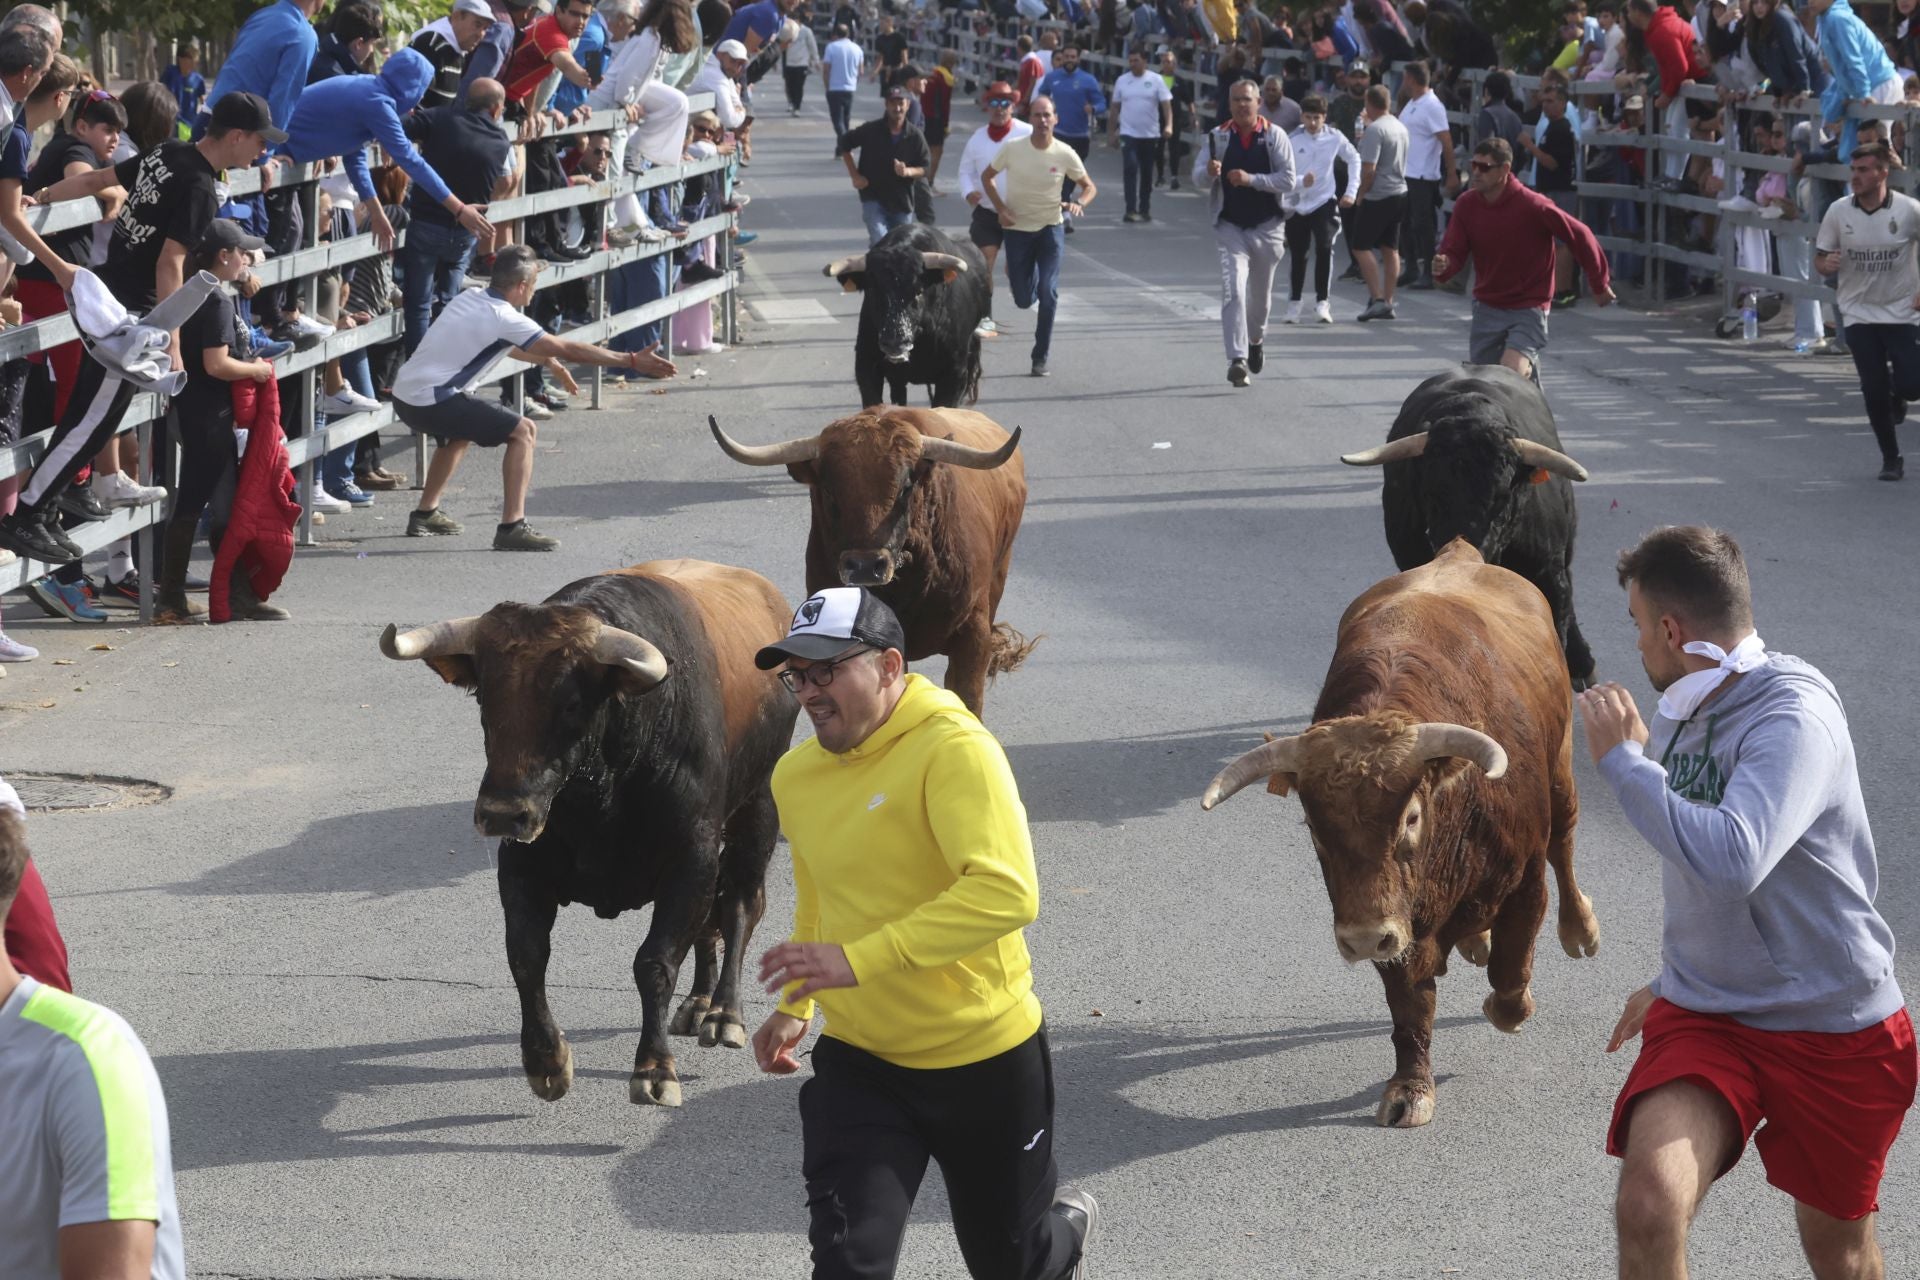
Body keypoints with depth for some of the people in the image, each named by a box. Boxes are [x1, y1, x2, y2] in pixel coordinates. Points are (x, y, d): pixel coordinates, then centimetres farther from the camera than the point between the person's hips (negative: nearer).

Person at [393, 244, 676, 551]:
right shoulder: (503, 317, -13)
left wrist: (547, 361, 41)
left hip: (404, 396, 9)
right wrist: (632, 361, -11)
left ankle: (425, 514, 41)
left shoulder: (472, 298, 12)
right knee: (522, 431, -8)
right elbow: (567, 349, -14)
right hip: (431, 401, -9)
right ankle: (512, 527, -15)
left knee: (460, 430, 37)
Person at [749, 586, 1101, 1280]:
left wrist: (860, 959, -39)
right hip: (858, 1063, 5)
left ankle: (1068, 1224, 52)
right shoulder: (795, 775, 2)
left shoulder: (954, 748, -21)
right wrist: (794, 1005, 22)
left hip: (986, 1061, -5)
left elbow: (1007, 892, -34)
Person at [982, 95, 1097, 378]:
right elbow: (987, 176, 3)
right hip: (1017, 229, 1)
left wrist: (1078, 203, -21)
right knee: (1023, 300, 6)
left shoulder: (1065, 154, -11)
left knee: (1048, 293, -15)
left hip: (1050, 229, -1)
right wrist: (1001, 209, -11)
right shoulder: (1012, 148, -12)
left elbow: (1090, 186, 2)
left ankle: (1041, 357, -4)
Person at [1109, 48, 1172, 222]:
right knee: (1130, 169, -15)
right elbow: (1115, 108, 9)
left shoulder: (1156, 80, -3)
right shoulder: (1122, 81, 3)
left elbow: (1166, 104, -9)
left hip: (1150, 135, 0)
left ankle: (1144, 209, 22)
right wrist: (1111, 131, 9)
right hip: (1128, 134, 0)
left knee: (1147, 173, 10)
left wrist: (1169, 125, -25)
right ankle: (1131, 210, -16)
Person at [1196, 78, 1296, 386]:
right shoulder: (1219, 137, 1)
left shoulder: (1274, 136, -3)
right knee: (1233, 290, -17)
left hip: (1266, 227, 1)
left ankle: (1255, 340, 45)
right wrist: (1210, 172, -26)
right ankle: (1237, 359, -22)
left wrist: (1251, 179, -21)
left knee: (1261, 293, 16)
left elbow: (1288, 180, -9)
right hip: (1230, 226, -1)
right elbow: (1197, 177, -2)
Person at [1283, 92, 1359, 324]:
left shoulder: (1334, 137, -5)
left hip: (1324, 202, 0)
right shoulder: (1292, 140, -10)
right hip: (1296, 205, 0)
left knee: (1324, 248, -19)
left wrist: (1351, 191, 5)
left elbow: (1354, 159, 10)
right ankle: (1295, 300, 29)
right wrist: (1300, 182, -29)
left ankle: (1322, 301, -10)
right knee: (1298, 255, 9)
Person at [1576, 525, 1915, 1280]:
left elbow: (1731, 862, -38)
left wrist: (1622, 760, -28)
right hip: (1703, 1018, 5)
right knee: (1648, 1206, -22)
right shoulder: (1685, 710, 3)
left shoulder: (1794, 715, -22)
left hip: (1833, 1034, -5)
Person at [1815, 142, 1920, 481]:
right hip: (1859, 313, 1)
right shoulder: (1838, 211, -6)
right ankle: (1890, 458, 17)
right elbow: (1820, 259, 3)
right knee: (1874, 390, -1)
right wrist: (1827, 264, -21)